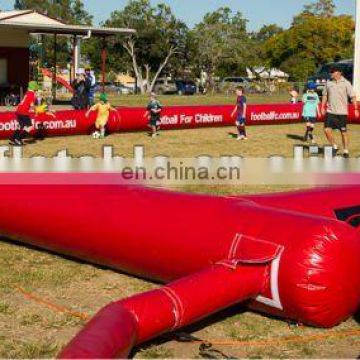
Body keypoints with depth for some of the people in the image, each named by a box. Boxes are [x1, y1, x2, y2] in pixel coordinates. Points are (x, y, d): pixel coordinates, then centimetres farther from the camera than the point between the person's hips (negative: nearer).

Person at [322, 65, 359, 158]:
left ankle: (346, 151, 15)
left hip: (342, 112, -3)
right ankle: (335, 147, 14)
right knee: (327, 130, -6)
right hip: (330, 112, 3)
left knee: (344, 132, 3)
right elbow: (325, 95, 16)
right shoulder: (329, 83, 6)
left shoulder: (346, 83, -5)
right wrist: (323, 107, 10)